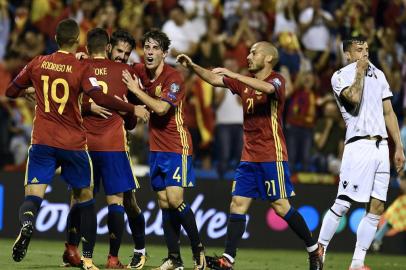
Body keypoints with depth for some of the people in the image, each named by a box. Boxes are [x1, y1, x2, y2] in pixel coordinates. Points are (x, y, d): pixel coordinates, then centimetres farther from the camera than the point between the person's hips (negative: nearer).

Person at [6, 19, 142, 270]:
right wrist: (133, 109, -10)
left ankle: (26, 224, -40)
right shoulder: (81, 69, -6)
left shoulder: (38, 63, 4)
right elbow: (100, 98, -19)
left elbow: (11, 92, 14)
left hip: (42, 142, 1)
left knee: (33, 195, -4)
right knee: (85, 198, 14)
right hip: (73, 144, -1)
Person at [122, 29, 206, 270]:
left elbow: (161, 108, -27)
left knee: (174, 199, -16)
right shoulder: (141, 71, 4)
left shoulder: (174, 77, -15)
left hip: (177, 147, -7)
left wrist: (136, 89, -18)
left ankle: (199, 248, 1)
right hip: (156, 148, 7)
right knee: (164, 202, 6)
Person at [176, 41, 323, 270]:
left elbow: (268, 88, -30)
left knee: (281, 206, -6)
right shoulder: (245, 82, 15)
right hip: (249, 157, 7)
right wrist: (193, 67, -1)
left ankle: (314, 250, 8)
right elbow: (214, 79, 14)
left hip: (272, 157, -7)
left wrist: (234, 75, -31)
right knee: (238, 205, -1)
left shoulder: (277, 80, -7)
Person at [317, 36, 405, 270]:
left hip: (381, 146, 6)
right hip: (359, 145, -6)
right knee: (343, 204, -11)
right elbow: (354, 98, -20)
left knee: (377, 208, 2)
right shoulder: (341, 76, 0)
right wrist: (360, 71, -8)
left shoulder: (378, 75, 18)